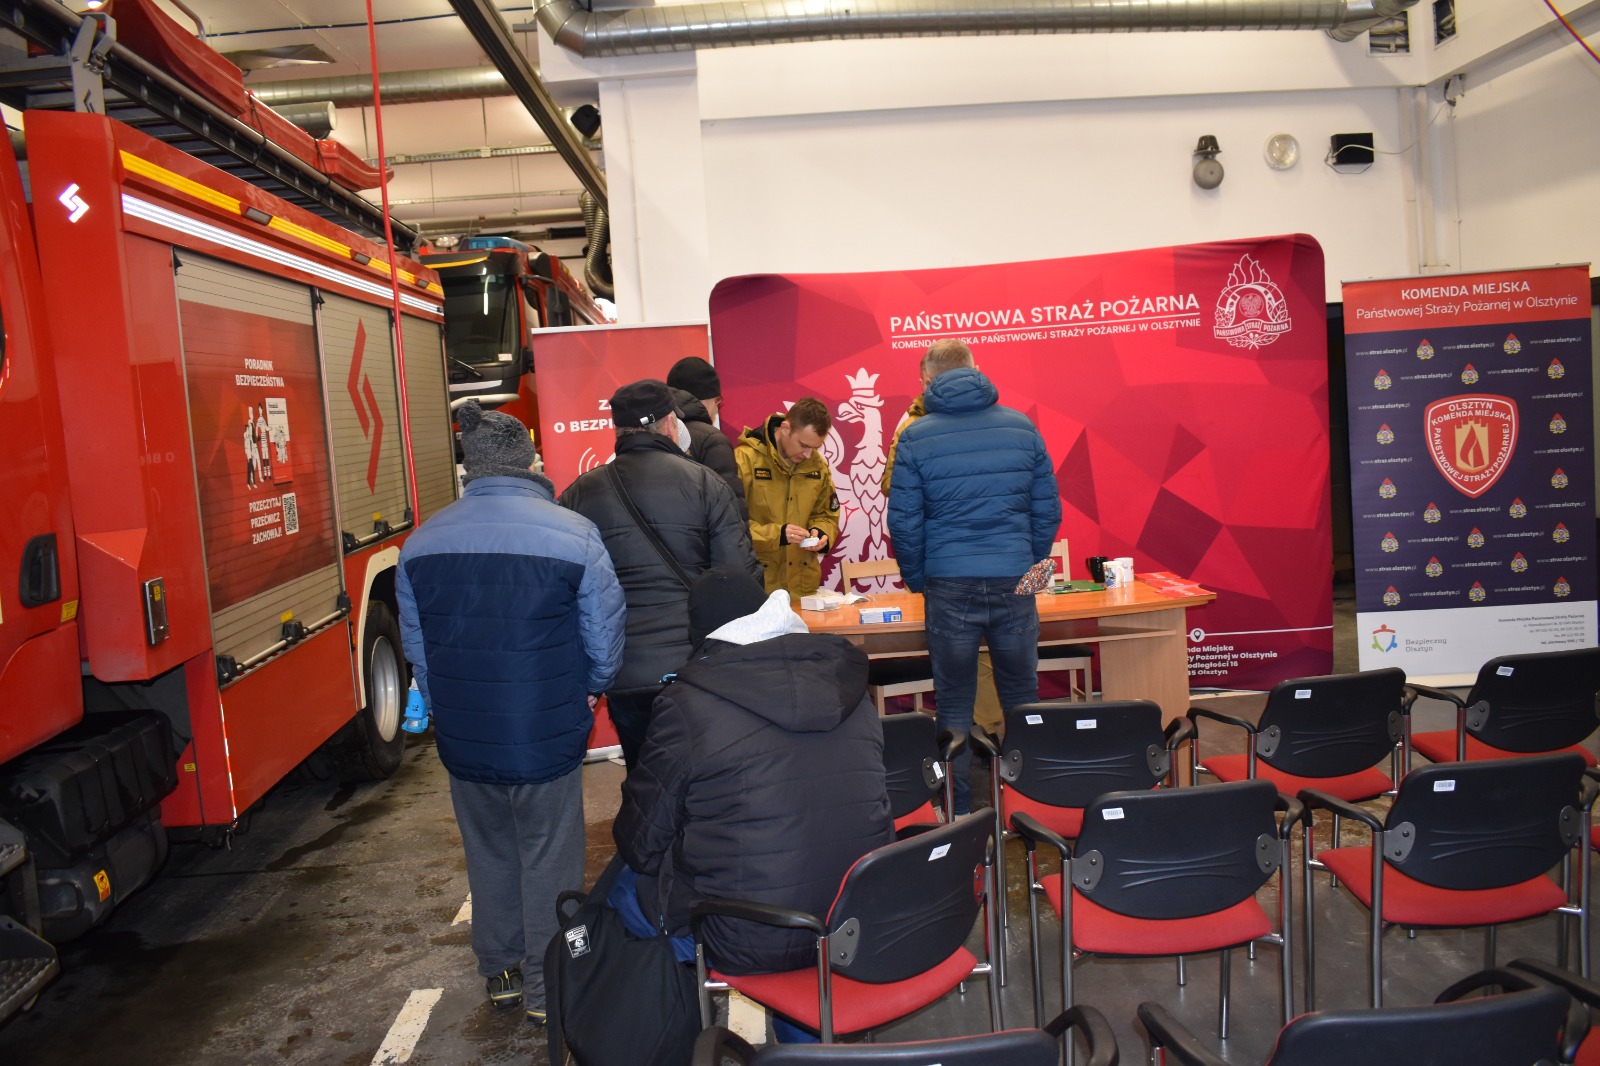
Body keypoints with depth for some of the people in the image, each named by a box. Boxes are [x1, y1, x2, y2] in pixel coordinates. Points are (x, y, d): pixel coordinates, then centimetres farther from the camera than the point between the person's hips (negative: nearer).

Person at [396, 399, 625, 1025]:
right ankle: (545, 988, 26)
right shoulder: (573, 535, -14)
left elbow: (416, 648, 6)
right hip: (547, 738, -3)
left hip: (462, 740, 4)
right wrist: (583, 694, 13)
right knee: (548, 860, 13)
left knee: (489, 855, 22)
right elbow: (605, 643, -7)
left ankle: (500, 972, 37)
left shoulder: (420, 544, -2)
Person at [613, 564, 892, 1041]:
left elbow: (642, 843, -4)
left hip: (750, 944, -4)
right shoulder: (847, 685, 1)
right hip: (860, 923, 5)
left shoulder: (685, 703, -13)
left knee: (626, 883, 18)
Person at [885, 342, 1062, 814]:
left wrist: (918, 580, 12)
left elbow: (903, 521, -2)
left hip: (949, 585, -2)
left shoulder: (916, 437, -2)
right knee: (1022, 698, 15)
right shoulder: (1022, 426, 4)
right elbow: (1048, 510, 7)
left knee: (954, 704, 9)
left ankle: (959, 812, 15)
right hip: (1016, 582, 2)